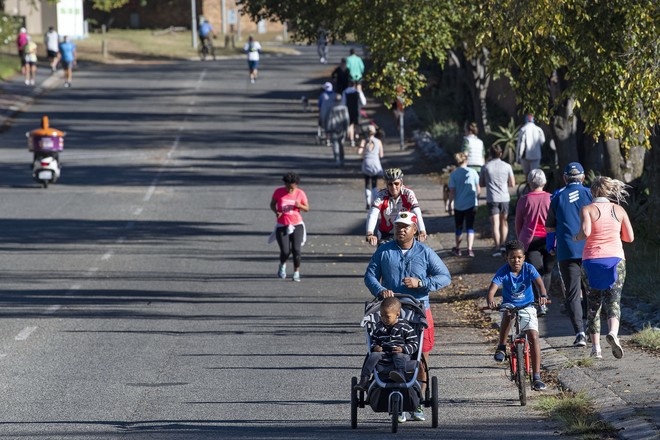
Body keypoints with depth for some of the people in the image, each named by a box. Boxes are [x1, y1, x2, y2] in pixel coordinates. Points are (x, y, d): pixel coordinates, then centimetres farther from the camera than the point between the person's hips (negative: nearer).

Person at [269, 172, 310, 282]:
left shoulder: (300, 193, -4)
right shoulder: (279, 192, -5)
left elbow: (307, 209, 3)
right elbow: (272, 204, 8)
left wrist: (299, 206, -20)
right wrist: (276, 211, -14)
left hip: (297, 225, 0)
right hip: (282, 226, 0)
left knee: (296, 250, -10)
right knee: (285, 251, -8)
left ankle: (296, 273, 6)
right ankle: (282, 265, 26)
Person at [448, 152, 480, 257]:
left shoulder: (453, 174, -7)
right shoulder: (472, 172, -4)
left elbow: (452, 191, -8)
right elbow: (478, 189, 1)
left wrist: (450, 203, 2)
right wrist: (477, 199, 14)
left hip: (458, 205, 0)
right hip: (471, 204, 0)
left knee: (458, 227, 15)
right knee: (470, 227, 4)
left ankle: (457, 249, 27)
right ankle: (470, 249, -8)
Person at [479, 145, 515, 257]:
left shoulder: (486, 167, -3)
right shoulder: (507, 166, -2)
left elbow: (481, 184, 5)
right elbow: (512, 184, 3)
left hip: (492, 199, -1)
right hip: (504, 198, 1)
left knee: (495, 224, -2)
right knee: (504, 222, 18)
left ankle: (497, 247, -8)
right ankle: (502, 244, 13)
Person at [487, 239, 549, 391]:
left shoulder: (528, 269, -13)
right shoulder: (503, 272, -15)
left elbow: (539, 283, -26)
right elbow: (492, 288, -27)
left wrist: (543, 296, -48)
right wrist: (490, 301, -49)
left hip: (527, 306, 1)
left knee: (534, 337, -14)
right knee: (507, 314, -38)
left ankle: (536, 377, -10)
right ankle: (501, 347, -17)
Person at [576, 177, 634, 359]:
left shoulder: (587, 210, -4)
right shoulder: (619, 210, 4)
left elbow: (585, 232, -20)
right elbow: (630, 237, 7)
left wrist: (577, 237, 1)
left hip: (592, 260, -1)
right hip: (616, 259, 1)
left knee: (593, 304, 10)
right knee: (613, 300, -2)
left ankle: (596, 347, 7)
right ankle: (613, 332, -32)